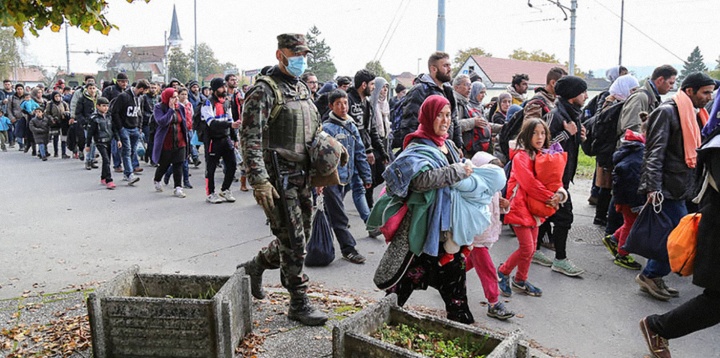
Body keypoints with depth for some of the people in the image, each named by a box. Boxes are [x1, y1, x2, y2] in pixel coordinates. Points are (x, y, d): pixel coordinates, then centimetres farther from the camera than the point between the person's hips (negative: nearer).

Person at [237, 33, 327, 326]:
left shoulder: (303, 89, 17)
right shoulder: (264, 90, -10)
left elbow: (315, 133, 24)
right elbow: (250, 139, -17)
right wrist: (259, 182, -23)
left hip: (303, 178, 8)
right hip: (278, 179, -8)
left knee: (299, 238, 15)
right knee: (292, 242, -3)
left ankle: (255, 266, 37)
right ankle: (299, 303, 12)